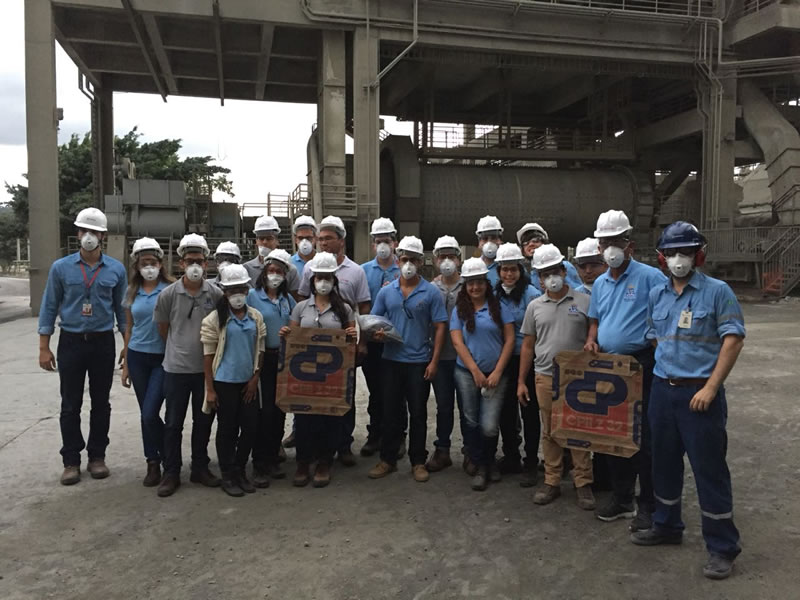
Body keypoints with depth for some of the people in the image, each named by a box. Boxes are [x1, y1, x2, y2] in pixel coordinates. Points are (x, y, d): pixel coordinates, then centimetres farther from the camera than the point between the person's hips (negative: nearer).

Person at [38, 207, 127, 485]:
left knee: (101, 403, 9)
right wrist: (44, 348, -1)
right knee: (70, 405, 5)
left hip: (103, 343, 0)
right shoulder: (61, 267, 0)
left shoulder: (116, 269, 1)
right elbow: (49, 308, 2)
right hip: (71, 343, 0)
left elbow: (122, 309, 6)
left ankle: (97, 457, 21)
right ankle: (71, 461, 16)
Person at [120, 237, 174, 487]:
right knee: (146, 414, 10)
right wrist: (125, 365, 13)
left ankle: (166, 459, 14)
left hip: (163, 358, -4)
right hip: (138, 358, 4)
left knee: (150, 414, -8)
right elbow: (129, 329, 13)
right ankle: (154, 462, 24)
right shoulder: (132, 293, 7)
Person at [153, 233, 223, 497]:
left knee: (204, 421, 13)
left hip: (207, 368, 1)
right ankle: (171, 473, 20)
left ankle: (200, 468, 28)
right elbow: (162, 328, 5)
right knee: (173, 423, 7)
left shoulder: (216, 293, -5)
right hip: (176, 368, -1)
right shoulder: (168, 294, -7)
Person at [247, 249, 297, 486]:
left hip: (284, 360, 5)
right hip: (263, 360, -5)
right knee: (265, 411, -6)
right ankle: (259, 465, 5)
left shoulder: (288, 299, 12)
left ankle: (273, 459, 23)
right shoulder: (252, 296, -4)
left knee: (279, 412, 10)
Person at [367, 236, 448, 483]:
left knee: (418, 413, 7)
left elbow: (439, 328, -3)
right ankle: (387, 459, 22)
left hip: (419, 362, -2)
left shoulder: (431, 293, -3)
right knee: (390, 412, 10)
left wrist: (434, 361, -9)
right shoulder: (386, 292, 5)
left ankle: (418, 462, 19)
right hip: (391, 360, 2)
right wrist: (376, 332, -14)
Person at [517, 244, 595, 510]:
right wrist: (521, 381, 9)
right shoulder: (535, 306, 8)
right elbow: (528, 345, 12)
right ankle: (551, 482, 20)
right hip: (545, 378, 3)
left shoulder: (584, 302, 0)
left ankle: (583, 483, 15)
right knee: (549, 432, 9)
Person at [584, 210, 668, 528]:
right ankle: (622, 498, 28)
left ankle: (648, 505, 14)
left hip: (642, 366, -7)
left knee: (645, 438, 0)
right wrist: (591, 340, 2)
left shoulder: (650, 277, -9)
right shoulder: (599, 283, 13)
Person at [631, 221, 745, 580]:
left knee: (709, 469, 0)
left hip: (699, 393, -5)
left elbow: (733, 340, -11)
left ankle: (722, 547, 13)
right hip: (662, 390, 6)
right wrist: (661, 379, 9)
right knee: (664, 462, 16)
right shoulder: (656, 295, 9)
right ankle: (666, 526, 33)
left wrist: (710, 387, -16)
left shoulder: (717, 291, -7)